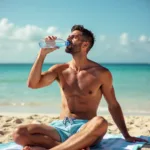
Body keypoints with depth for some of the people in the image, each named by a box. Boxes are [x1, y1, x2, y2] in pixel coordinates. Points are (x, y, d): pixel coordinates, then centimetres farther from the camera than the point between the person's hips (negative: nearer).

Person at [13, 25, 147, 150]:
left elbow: (113, 105, 7)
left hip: (84, 128, -3)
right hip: (60, 127, 3)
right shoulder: (60, 69, 10)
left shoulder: (102, 73, 0)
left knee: (100, 123, -40)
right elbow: (33, 83, -2)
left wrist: (126, 135, 2)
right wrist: (43, 53, -6)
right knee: (19, 134, -23)